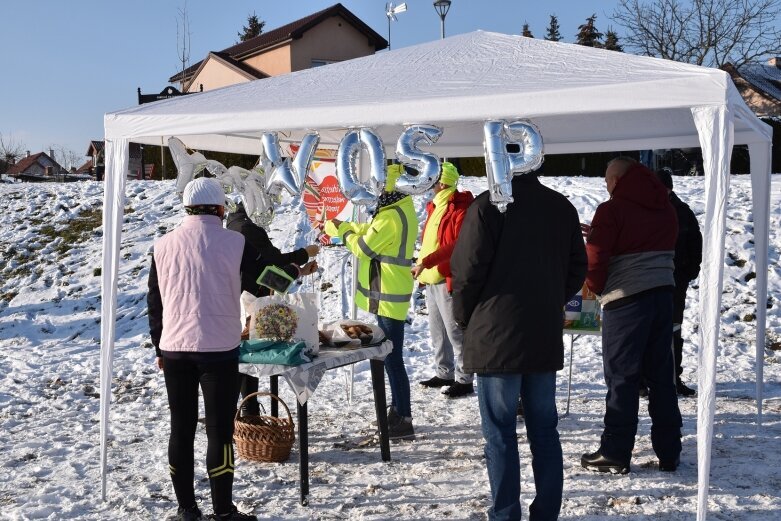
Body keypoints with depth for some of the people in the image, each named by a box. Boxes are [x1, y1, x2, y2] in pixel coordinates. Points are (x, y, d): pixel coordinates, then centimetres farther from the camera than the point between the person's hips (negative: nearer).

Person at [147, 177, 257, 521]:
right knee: (219, 430, 3)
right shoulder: (235, 243, -7)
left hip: (174, 349, 4)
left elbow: (155, 301, 11)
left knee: (181, 429, 11)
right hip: (219, 349, -4)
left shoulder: (164, 245, 5)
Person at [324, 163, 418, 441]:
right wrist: (341, 226, 18)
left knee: (392, 358, -4)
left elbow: (363, 248, -14)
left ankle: (404, 421, 2)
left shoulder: (391, 216, -22)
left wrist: (340, 231, 3)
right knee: (391, 355, 18)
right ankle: (397, 410, 29)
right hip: (391, 293, 10)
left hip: (388, 295, -10)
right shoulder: (401, 208, 9)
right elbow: (371, 232, 18)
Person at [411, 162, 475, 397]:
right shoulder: (435, 206, 16)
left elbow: (458, 245, -25)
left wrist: (425, 262, -28)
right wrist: (422, 267, 13)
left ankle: (464, 380, 3)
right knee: (438, 332, 16)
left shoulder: (460, 209, -15)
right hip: (431, 280, 10)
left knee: (455, 332, -4)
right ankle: (444, 373, 28)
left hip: (448, 280, -9)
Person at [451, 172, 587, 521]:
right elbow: (577, 268, 12)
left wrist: (464, 317, 4)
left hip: (497, 336, -5)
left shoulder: (487, 206, -12)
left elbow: (468, 269, -12)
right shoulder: (562, 207, 6)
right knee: (544, 428, 13)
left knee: (500, 432, 3)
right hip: (546, 337, 5)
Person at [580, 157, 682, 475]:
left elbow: (596, 259, -13)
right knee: (661, 376, 11)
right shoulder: (666, 209, 11)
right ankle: (668, 452, 17)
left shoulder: (611, 210, -10)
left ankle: (615, 454, 5)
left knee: (621, 378, 0)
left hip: (626, 300, -6)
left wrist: (595, 287, 9)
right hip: (663, 294, 7)